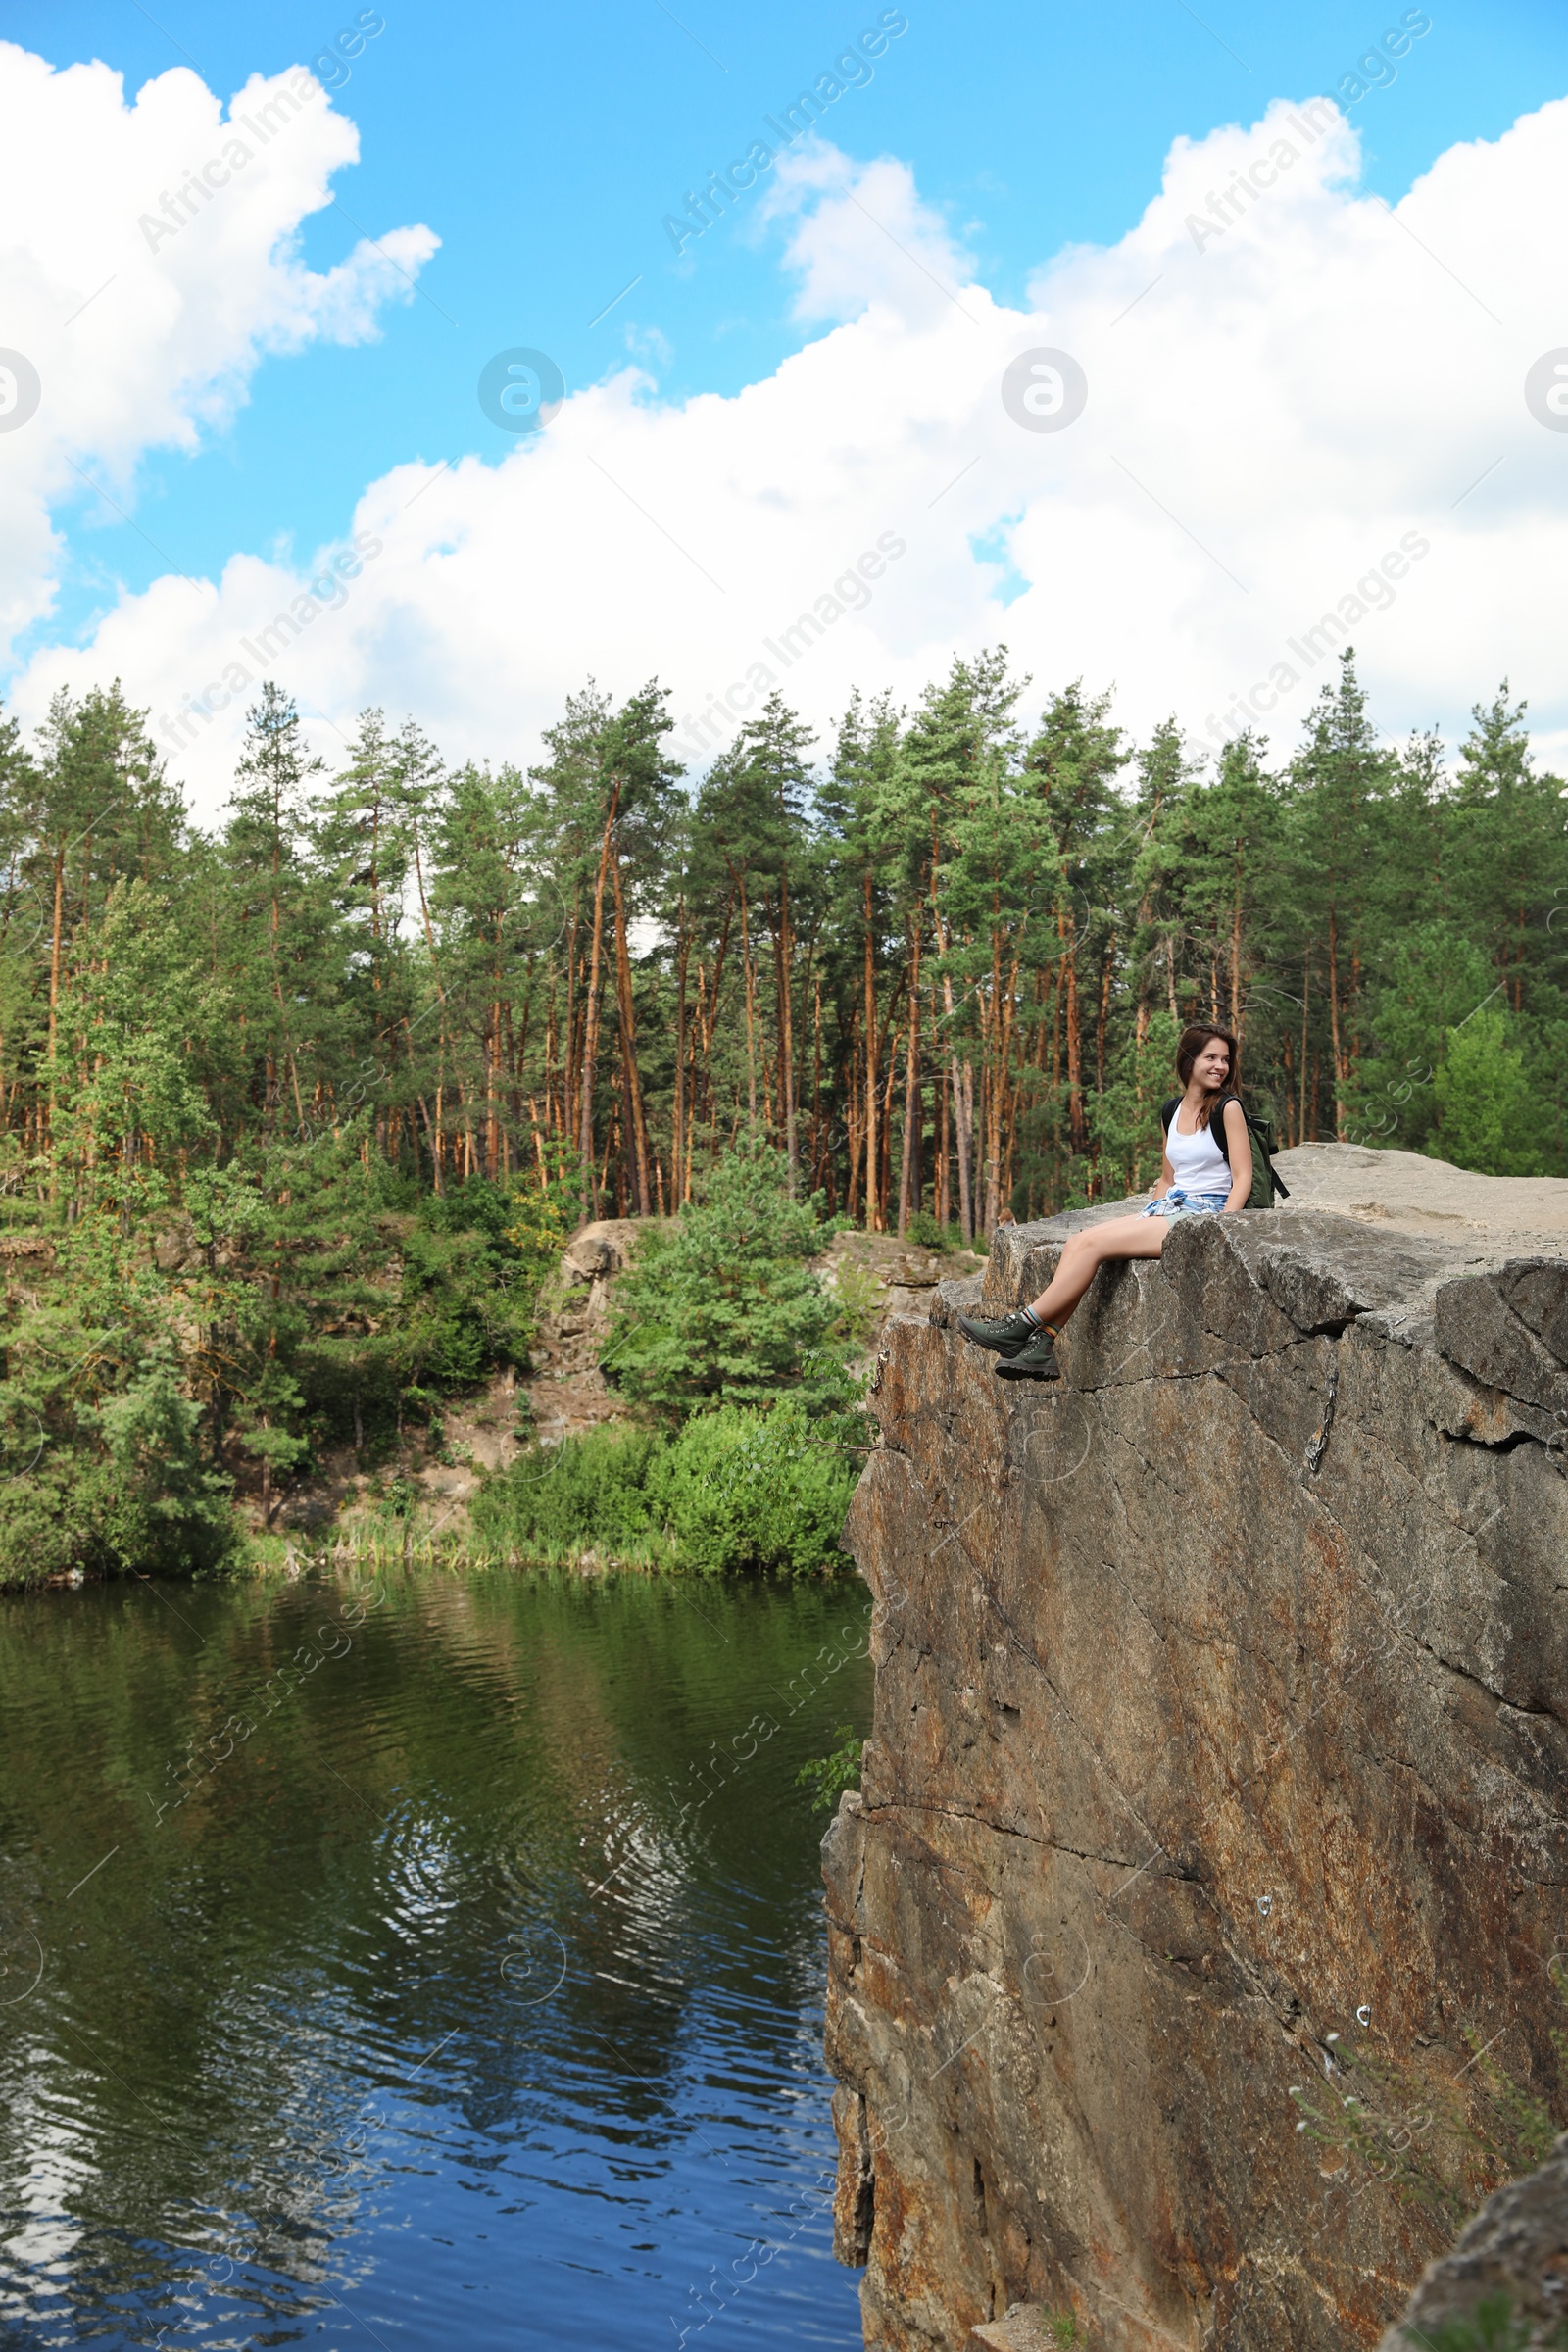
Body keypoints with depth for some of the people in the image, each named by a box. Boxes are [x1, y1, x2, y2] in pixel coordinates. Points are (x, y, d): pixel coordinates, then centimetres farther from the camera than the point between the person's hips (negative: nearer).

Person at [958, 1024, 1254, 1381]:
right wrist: (1146, 1223, 11)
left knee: (1093, 1243, -21)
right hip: (1168, 1207, 7)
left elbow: (1242, 1179, -8)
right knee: (1077, 1242, -14)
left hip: (1204, 1215, -7)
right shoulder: (1172, 1111, 17)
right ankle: (1041, 1350, -21)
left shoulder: (1228, 1108, -4)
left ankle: (1023, 1326, -16)